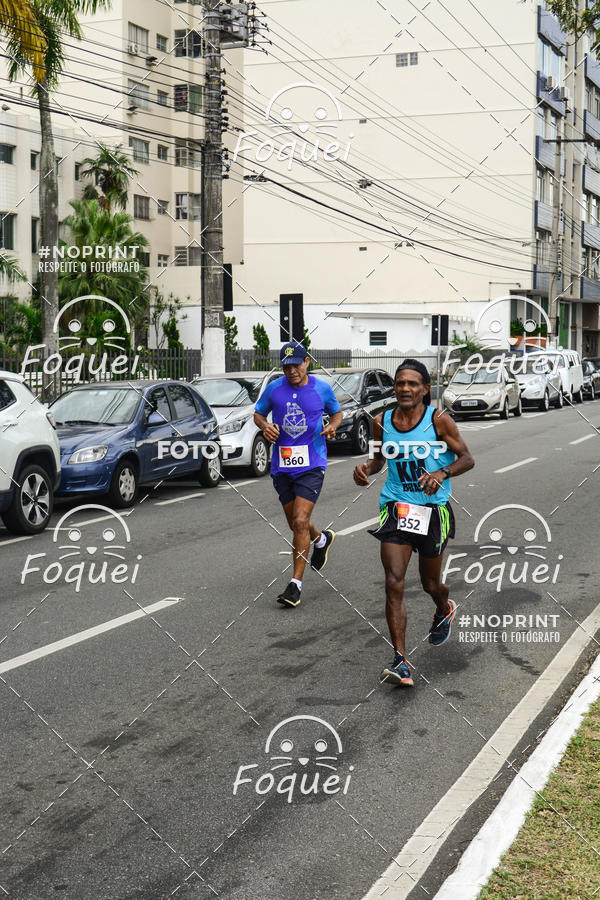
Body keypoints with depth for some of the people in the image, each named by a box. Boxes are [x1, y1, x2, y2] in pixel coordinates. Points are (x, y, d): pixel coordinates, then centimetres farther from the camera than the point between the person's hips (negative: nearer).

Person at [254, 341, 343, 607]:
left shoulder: (322, 388, -1)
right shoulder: (274, 388, 1)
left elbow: (336, 413, 15)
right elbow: (258, 414, 14)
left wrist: (332, 426, -8)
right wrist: (265, 426, -8)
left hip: (311, 465, -3)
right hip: (282, 465, 3)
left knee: (300, 522, -14)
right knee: (295, 524, 14)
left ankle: (296, 583, -8)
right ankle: (321, 540, 49)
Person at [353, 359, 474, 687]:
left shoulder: (439, 421, -8)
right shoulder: (382, 422, 2)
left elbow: (467, 459, -5)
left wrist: (441, 473, -24)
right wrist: (366, 468, -5)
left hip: (433, 509, -2)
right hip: (396, 509, 2)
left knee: (430, 582, 14)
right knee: (394, 583, -12)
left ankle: (444, 610, 53)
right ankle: (401, 662, -12)